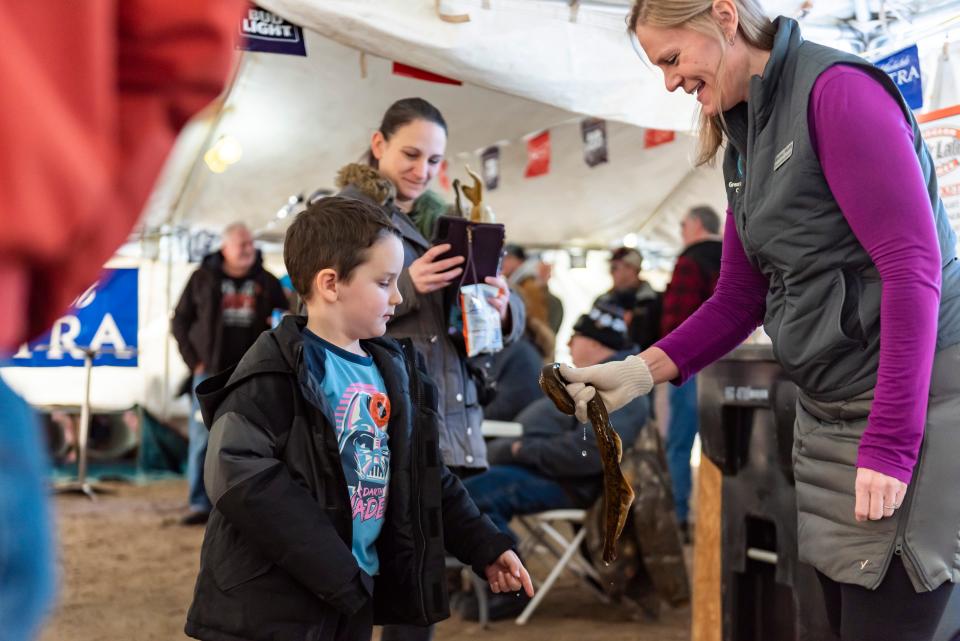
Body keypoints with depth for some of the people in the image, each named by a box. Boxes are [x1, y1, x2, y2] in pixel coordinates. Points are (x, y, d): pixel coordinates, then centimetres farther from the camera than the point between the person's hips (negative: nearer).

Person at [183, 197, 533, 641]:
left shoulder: (393, 370, 11)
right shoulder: (277, 370, -14)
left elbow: (424, 478, 20)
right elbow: (240, 476, -25)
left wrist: (484, 545, 14)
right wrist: (334, 571, -23)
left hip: (351, 603, 8)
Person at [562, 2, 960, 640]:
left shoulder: (838, 89, -14)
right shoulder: (744, 140, 12)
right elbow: (739, 299, 16)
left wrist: (889, 443, -22)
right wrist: (645, 369, 1)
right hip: (826, 410, 8)